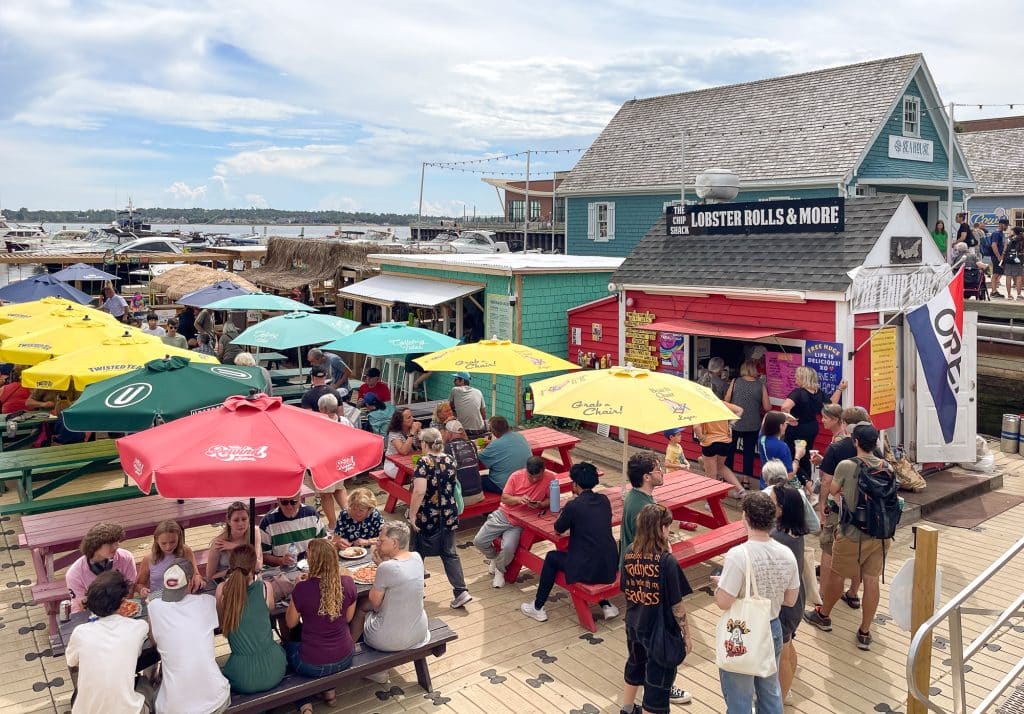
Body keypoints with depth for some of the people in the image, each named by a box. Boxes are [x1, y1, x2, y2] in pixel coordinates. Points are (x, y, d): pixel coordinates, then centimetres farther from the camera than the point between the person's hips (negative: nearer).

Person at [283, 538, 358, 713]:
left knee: (289, 644, 31)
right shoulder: (348, 583, -13)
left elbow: (290, 623, -4)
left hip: (313, 665, -4)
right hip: (344, 659, 4)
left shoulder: (302, 588, -23)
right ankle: (329, 690, 28)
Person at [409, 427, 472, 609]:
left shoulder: (424, 462, -16)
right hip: (449, 516, 5)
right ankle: (461, 591, 0)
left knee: (418, 553, 15)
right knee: (449, 553, 11)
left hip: (427, 517, -5)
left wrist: (412, 515, -18)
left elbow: (419, 491, -24)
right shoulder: (450, 460, 3)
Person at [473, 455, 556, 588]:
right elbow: (504, 498, -5)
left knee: (508, 547, -27)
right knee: (479, 541, -5)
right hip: (502, 515, 2)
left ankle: (500, 570, 5)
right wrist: (518, 499, -25)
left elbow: (551, 500, -4)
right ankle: (495, 557, 28)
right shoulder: (516, 476, -9)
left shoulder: (550, 478, -13)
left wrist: (540, 505, -24)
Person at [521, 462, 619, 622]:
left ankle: (537, 608, 29)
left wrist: (563, 512, 18)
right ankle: (605, 605, 28)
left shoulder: (573, 506, -14)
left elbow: (558, 529, 3)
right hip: (611, 568, 6)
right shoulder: (604, 500, 3)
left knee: (552, 557, 19)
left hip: (588, 571, -6)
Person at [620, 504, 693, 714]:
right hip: (660, 631, -7)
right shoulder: (667, 561, -25)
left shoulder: (630, 553, -8)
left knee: (635, 664, 29)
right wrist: (687, 635, -7)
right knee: (658, 679, 12)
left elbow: (626, 590, 4)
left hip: (634, 624, 7)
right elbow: (676, 605, -19)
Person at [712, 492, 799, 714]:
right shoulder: (787, 554, -9)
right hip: (773, 629, 5)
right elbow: (791, 600, 1)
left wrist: (718, 584, -4)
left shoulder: (738, 555, -27)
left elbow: (724, 602, -23)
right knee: (770, 692, 25)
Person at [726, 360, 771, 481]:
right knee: (749, 453, 9)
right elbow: (767, 408, -5)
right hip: (752, 426, 0)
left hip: (735, 424, 0)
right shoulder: (761, 385, -6)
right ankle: (746, 480, 11)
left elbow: (726, 401, -1)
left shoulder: (735, 382, -6)